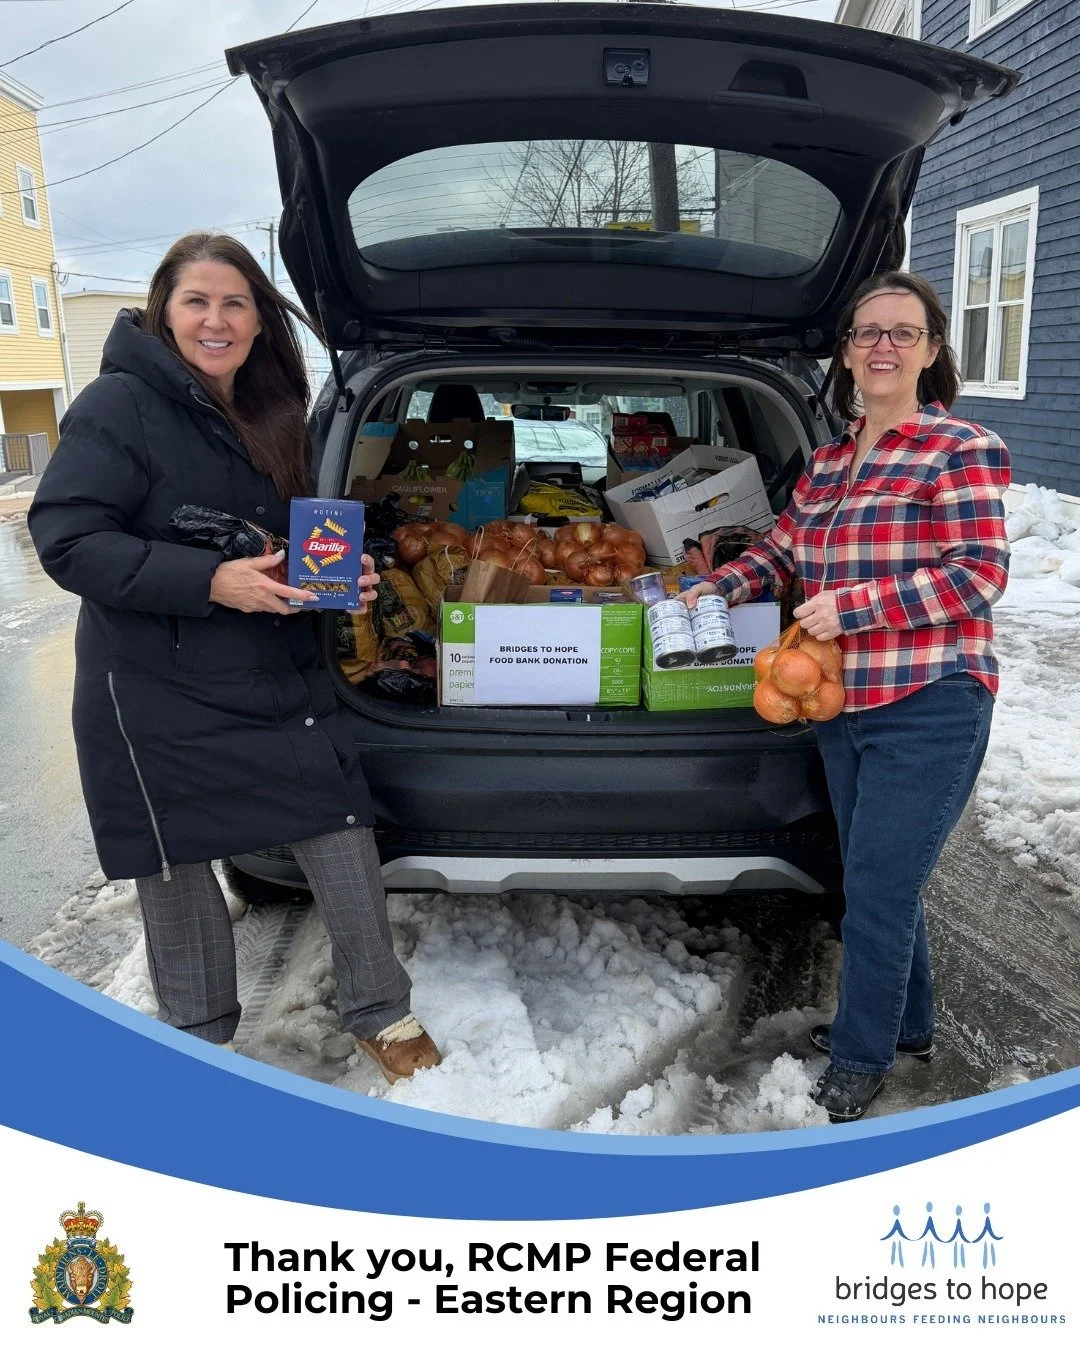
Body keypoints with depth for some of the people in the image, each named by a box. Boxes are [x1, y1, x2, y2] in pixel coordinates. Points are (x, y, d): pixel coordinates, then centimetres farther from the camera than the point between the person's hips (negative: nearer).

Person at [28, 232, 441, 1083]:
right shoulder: (119, 406, -10)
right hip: (155, 698, -5)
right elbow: (66, 540, -18)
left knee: (345, 842, 1)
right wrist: (211, 580, -27)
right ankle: (200, 1042, 33)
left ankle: (381, 1017, 22)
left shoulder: (273, 416, 10)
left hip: (279, 683, 5)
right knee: (178, 873, 10)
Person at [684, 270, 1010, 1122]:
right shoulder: (827, 462, 12)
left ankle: (864, 1055, 20)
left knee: (878, 885, -1)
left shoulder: (961, 449, -9)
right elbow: (782, 549, 20)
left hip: (928, 708, -7)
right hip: (842, 705, 7)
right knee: (881, 880, 19)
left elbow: (980, 573, -16)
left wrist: (856, 605, -22)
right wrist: (717, 590, 3)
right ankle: (907, 1023, 39)